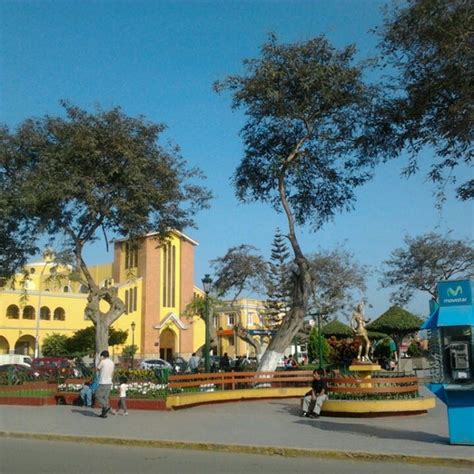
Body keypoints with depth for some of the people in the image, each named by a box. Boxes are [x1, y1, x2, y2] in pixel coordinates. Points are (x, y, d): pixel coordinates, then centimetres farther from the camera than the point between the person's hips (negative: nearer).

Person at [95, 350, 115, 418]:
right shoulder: (112, 363, 10)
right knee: (106, 397, 10)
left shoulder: (102, 362, -11)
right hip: (109, 382, 7)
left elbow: (97, 369, 4)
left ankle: (106, 407, -14)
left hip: (103, 383, -7)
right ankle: (104, 413, 10)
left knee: (98, 396, 2)